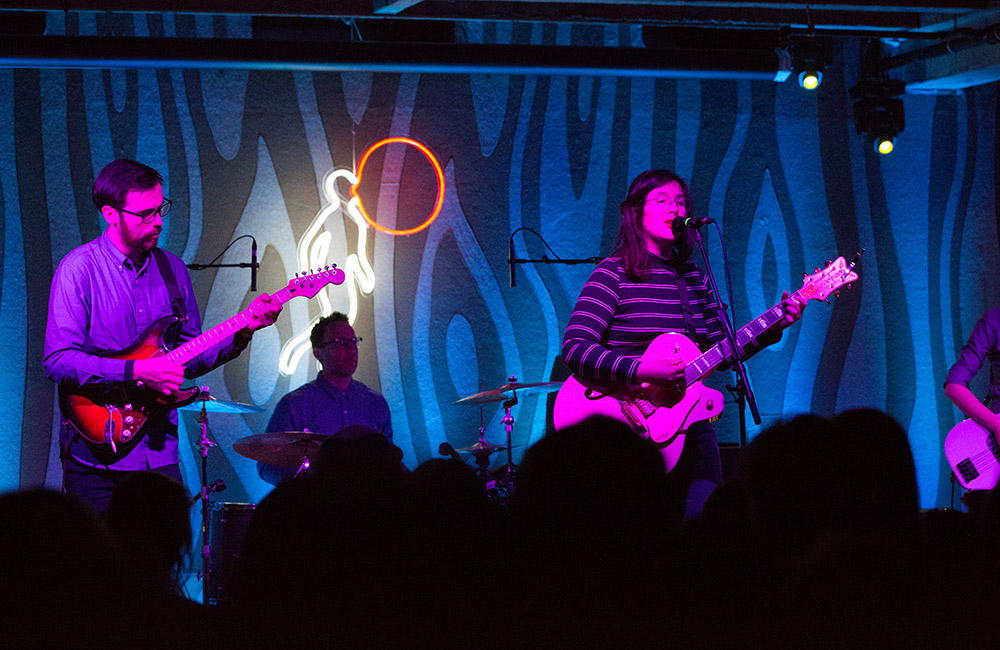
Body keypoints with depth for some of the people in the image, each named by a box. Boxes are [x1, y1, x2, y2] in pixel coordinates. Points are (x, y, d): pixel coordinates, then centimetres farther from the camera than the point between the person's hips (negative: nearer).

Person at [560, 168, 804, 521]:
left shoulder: (693, 277, 13)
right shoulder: (615, 272, -5)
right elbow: (574, 348, -15)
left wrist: (773, 328, 0)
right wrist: (642, 370, -25)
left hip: (691, 429, 6)